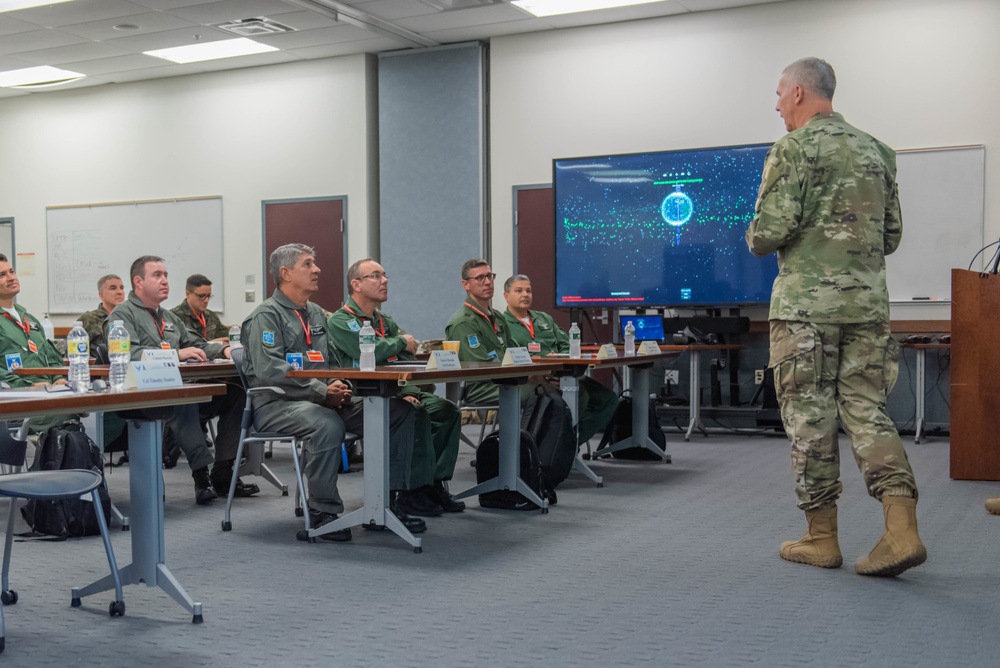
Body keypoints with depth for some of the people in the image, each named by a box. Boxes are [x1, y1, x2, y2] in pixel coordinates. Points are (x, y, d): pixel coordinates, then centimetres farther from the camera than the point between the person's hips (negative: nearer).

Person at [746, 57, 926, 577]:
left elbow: (770, 231, -14)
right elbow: (892, 235, 18)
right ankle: (902, 530, -4)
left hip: (807, 300, -6)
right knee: (866, 408, 8)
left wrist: (754, 240, 8)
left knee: (810, 416, 2)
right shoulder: (875, 150, 16)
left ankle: (821, 538, 10)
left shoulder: (795, 148, -6)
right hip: (868, 299, 6)